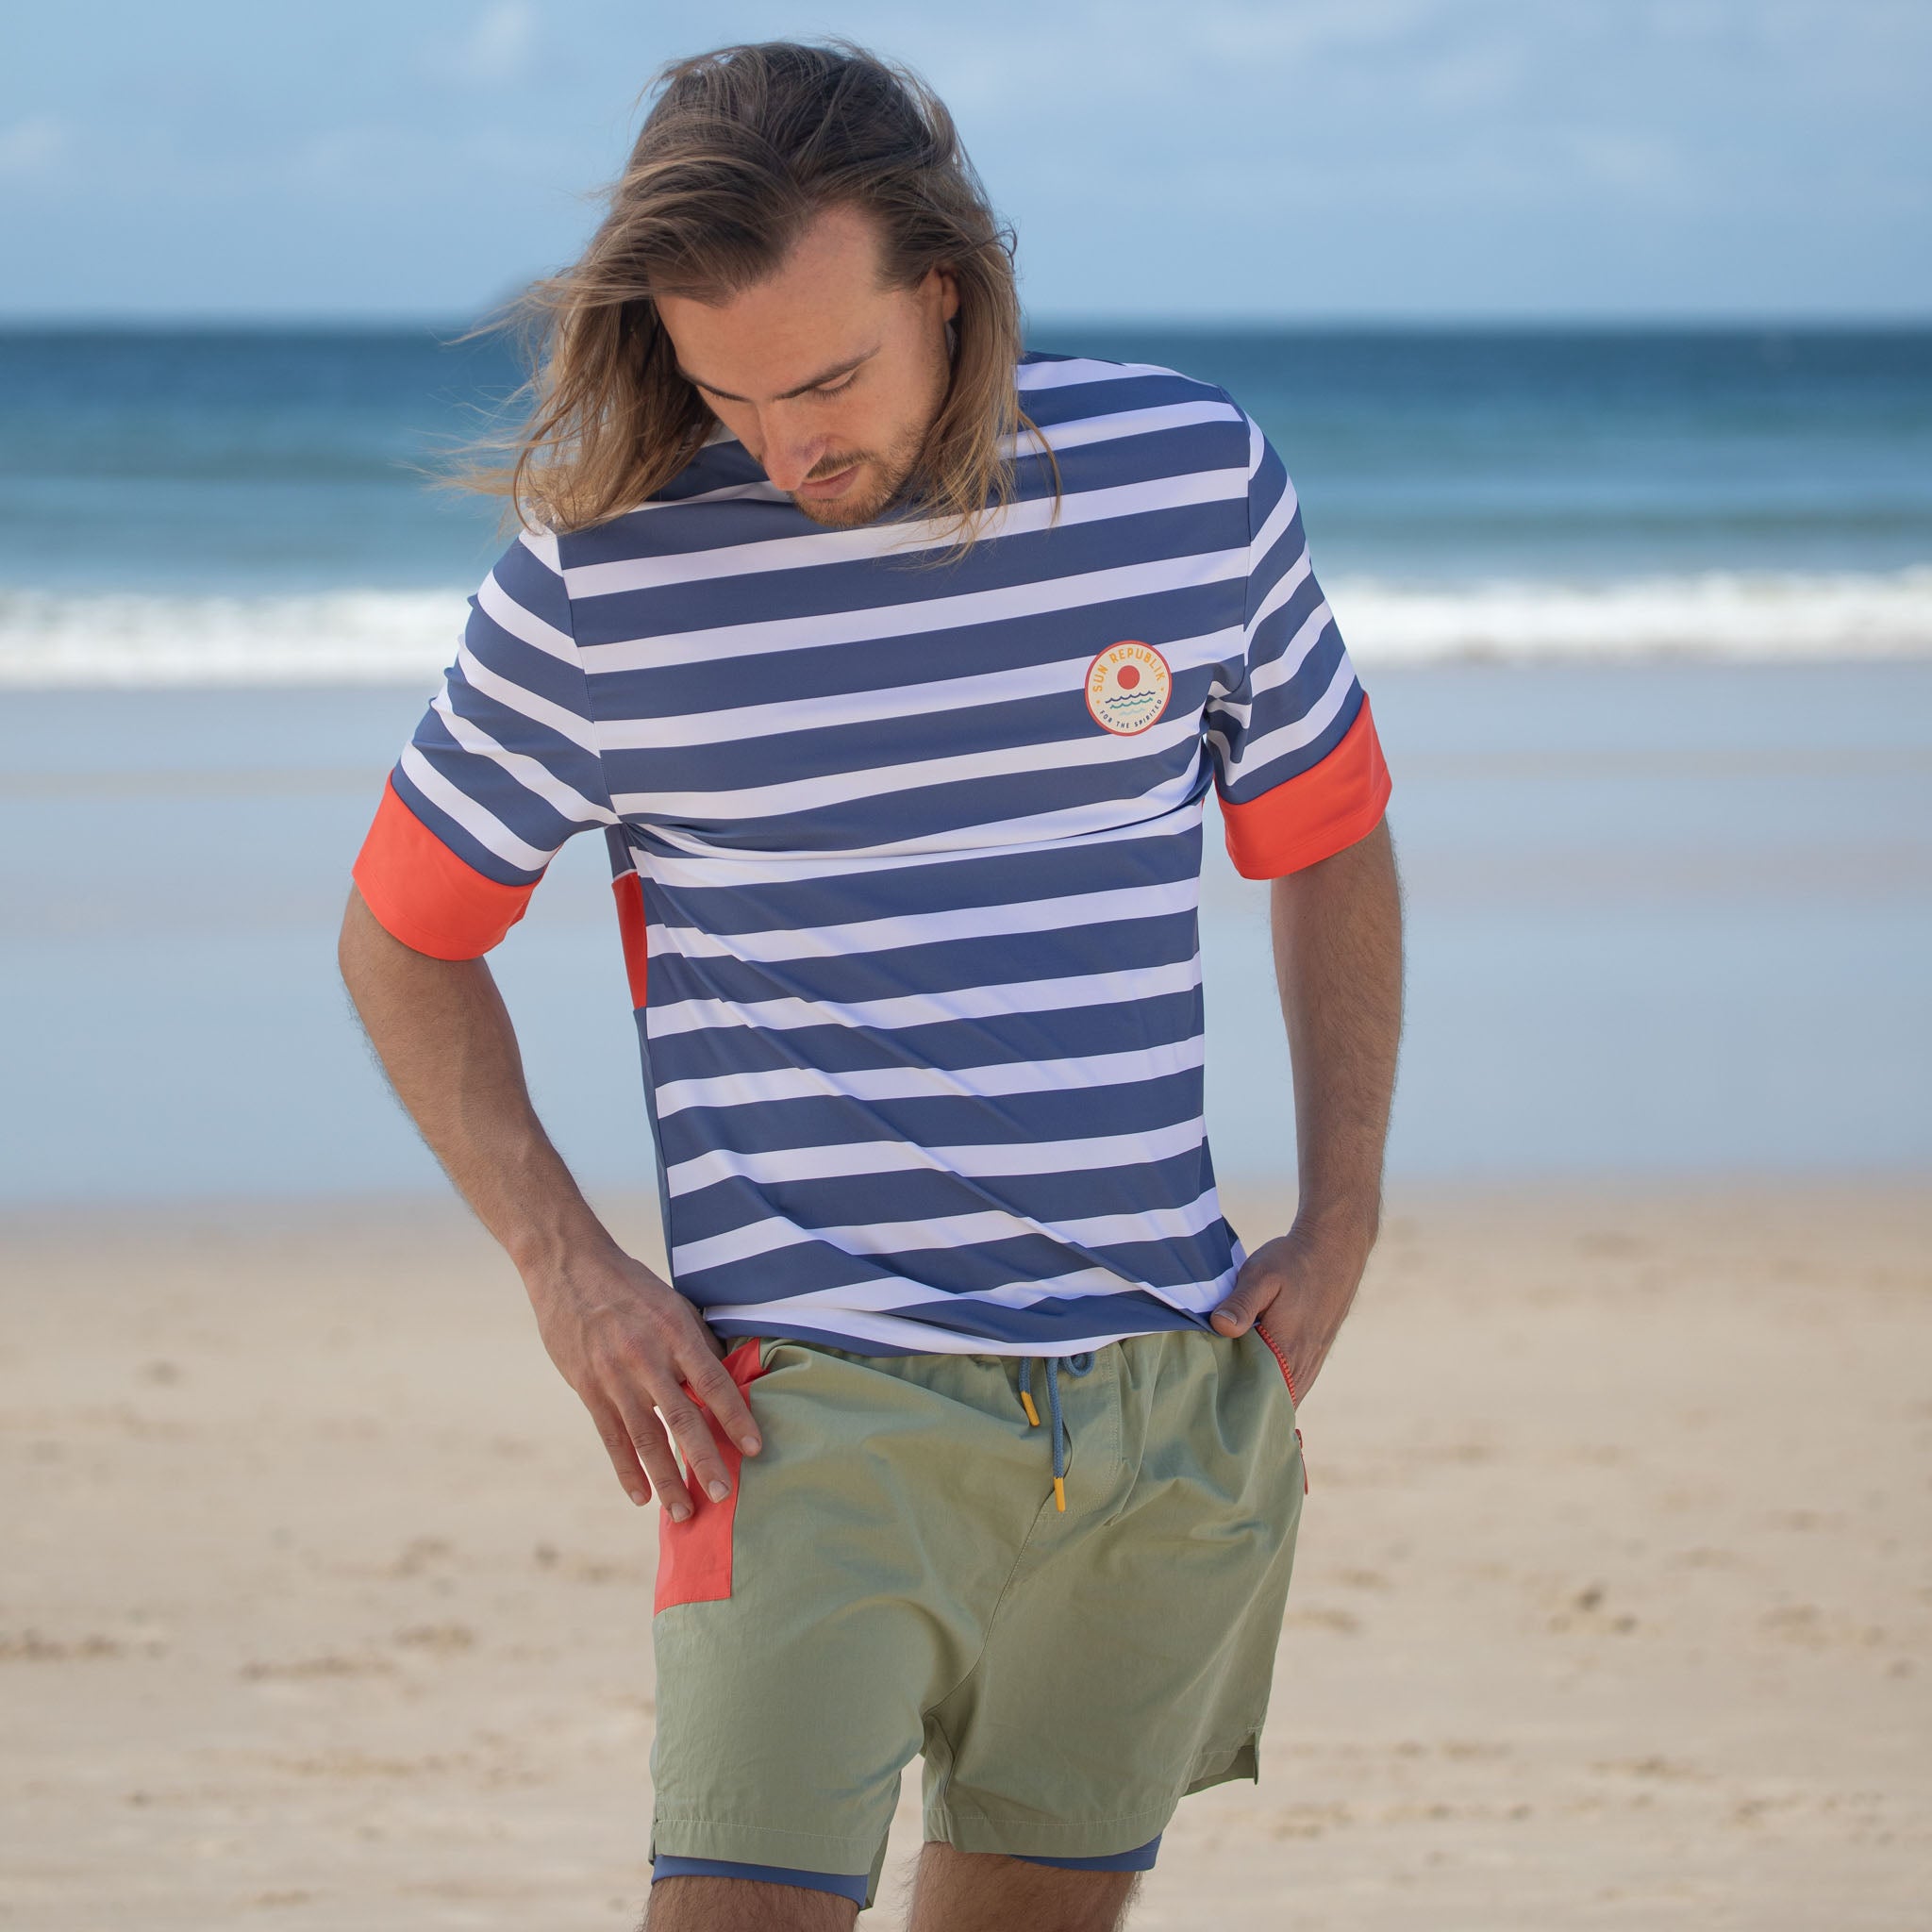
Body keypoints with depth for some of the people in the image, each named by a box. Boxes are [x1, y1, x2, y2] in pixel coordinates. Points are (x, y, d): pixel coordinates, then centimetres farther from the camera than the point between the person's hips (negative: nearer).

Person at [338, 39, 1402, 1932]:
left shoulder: (1196, 475, 0)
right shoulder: (598, 569, -7)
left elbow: (1325, 843, 15)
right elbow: (404, 934, 7)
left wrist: (1337, 1225, 6)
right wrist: (565, 1265, -5)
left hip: (1167, 1387, 3)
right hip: (817, 1397, -3)